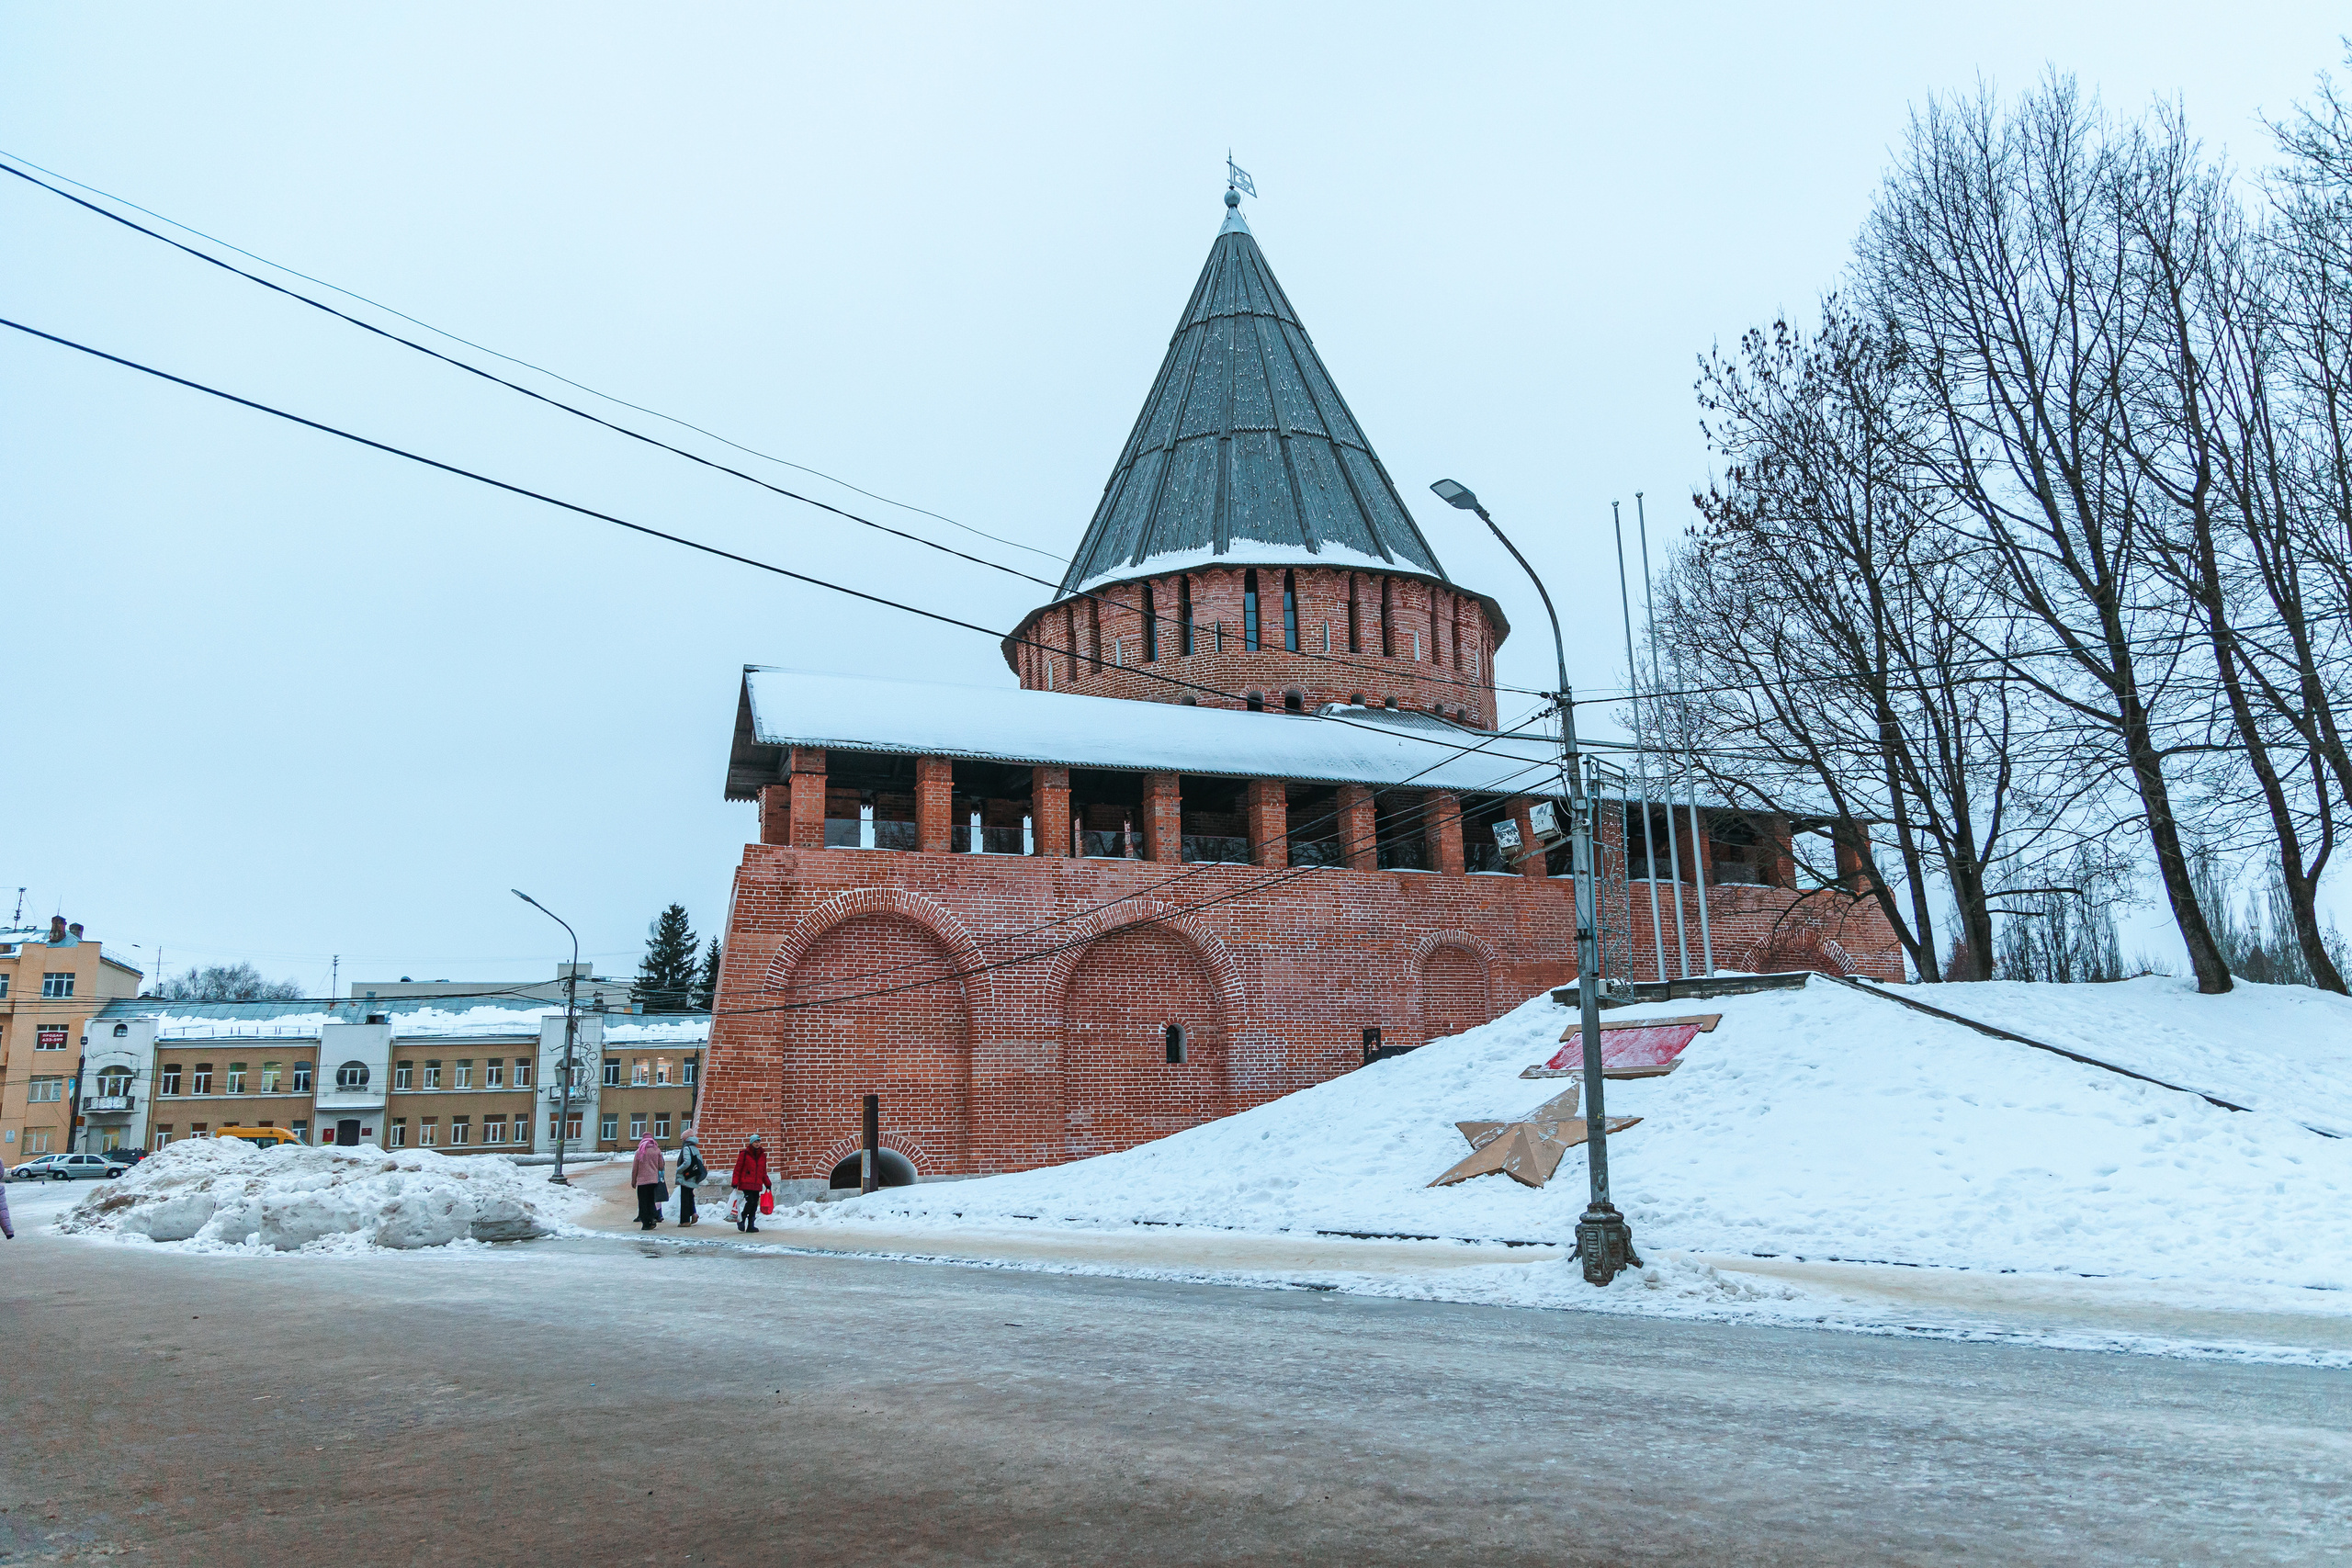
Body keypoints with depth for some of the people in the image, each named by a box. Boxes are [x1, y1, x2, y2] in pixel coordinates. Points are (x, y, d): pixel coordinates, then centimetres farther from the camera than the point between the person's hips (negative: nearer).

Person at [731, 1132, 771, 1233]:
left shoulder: (762, 1155, 14)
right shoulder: (744, 1154, -2)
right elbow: (737, 1169, -2)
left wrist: (768, 1184, 20)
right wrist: (735, 1183, -7)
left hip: (757, 1185, 5)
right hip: (746, 1184, -5)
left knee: (754, 1205, 3)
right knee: (750, 1202, -16)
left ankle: (751, 1225, 9)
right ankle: (741, 1220, 4)